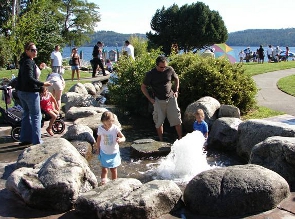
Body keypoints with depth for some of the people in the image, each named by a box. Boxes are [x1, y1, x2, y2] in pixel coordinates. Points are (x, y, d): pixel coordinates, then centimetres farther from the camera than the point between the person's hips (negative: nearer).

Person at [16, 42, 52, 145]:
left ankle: (25, 139, 25)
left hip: (22, 91, 10)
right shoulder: (28, 62, -17)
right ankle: (37, 141, -1)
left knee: (26, 114, 19)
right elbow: (30, 78, -27)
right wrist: (43, 84, -27)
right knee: (36, 116, -3)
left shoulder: (24, 61, 13)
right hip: (30, 92, -10)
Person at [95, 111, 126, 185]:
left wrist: (120, 139, -42)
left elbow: (123, 137, -19)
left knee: (113, 169, 12)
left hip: (114, 153, -1)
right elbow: (99, 139, 4)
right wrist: (98, 149, 11)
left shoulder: (115, 128, -18)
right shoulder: (100, 128, -11)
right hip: (104, 152, 1)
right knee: (104, 169, -4)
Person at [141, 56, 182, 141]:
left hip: (171, 99, 1)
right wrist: (150, 99, -3)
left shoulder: (170, 70, -5)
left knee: (177, 120, 2)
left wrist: (176, 91, 5)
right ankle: (161, 141, 21)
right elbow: (143, 87, 2)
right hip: (159, 101, -1)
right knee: (159, 122, 6)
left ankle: (180, 139, 14)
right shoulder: (150, 74, -9)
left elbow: (176, 79, 15)